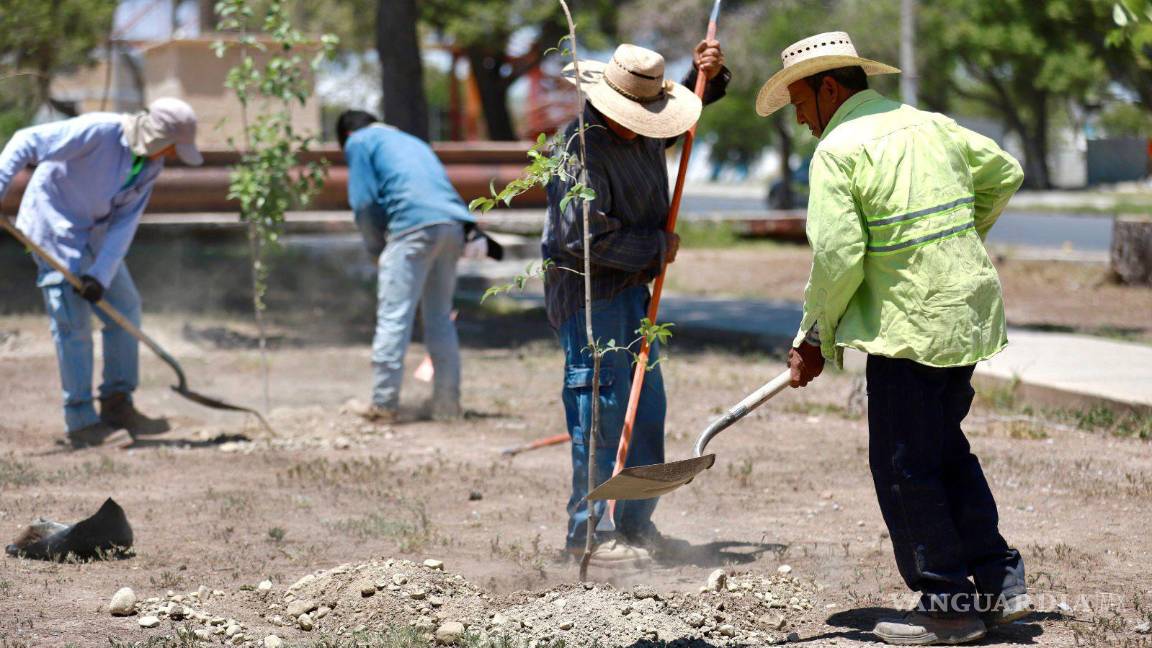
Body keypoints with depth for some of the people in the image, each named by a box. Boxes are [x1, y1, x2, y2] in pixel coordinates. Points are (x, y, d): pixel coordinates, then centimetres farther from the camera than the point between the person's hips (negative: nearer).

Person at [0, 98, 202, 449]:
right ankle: (81, 422, -5)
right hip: (54, 226, -8)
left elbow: (125, 223, -6)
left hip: (95, 233, 8)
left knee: (125, 308, 10)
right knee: (73, 319, -10)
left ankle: (117, 407, 19)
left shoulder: (151, 164, -2)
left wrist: (101, 274, -17)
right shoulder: (99, 131, -26)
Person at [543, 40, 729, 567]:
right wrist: (657, 247, -16)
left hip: (631, 288, 9)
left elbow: (687, 112, 31)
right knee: (601, 409, -9)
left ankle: (636, 524, 21)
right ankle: (589, 534, -4)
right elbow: (585, 234, -27)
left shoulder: (644, 134, 7)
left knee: (646, 407, 12)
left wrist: (706, 74, 10)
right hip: (585, 290, -9)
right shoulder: (581, 148, -20)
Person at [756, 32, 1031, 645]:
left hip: (909, 327, -8)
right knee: (945, 448, 20)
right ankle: (999, 581, 20)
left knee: (904, 467, 2)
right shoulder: (932, 125, 12)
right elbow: (1005, 173, 26)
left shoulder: (838, 150, -11)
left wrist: (815, 339, -4)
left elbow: (837, 258, -17)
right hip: (970, 312, 8)